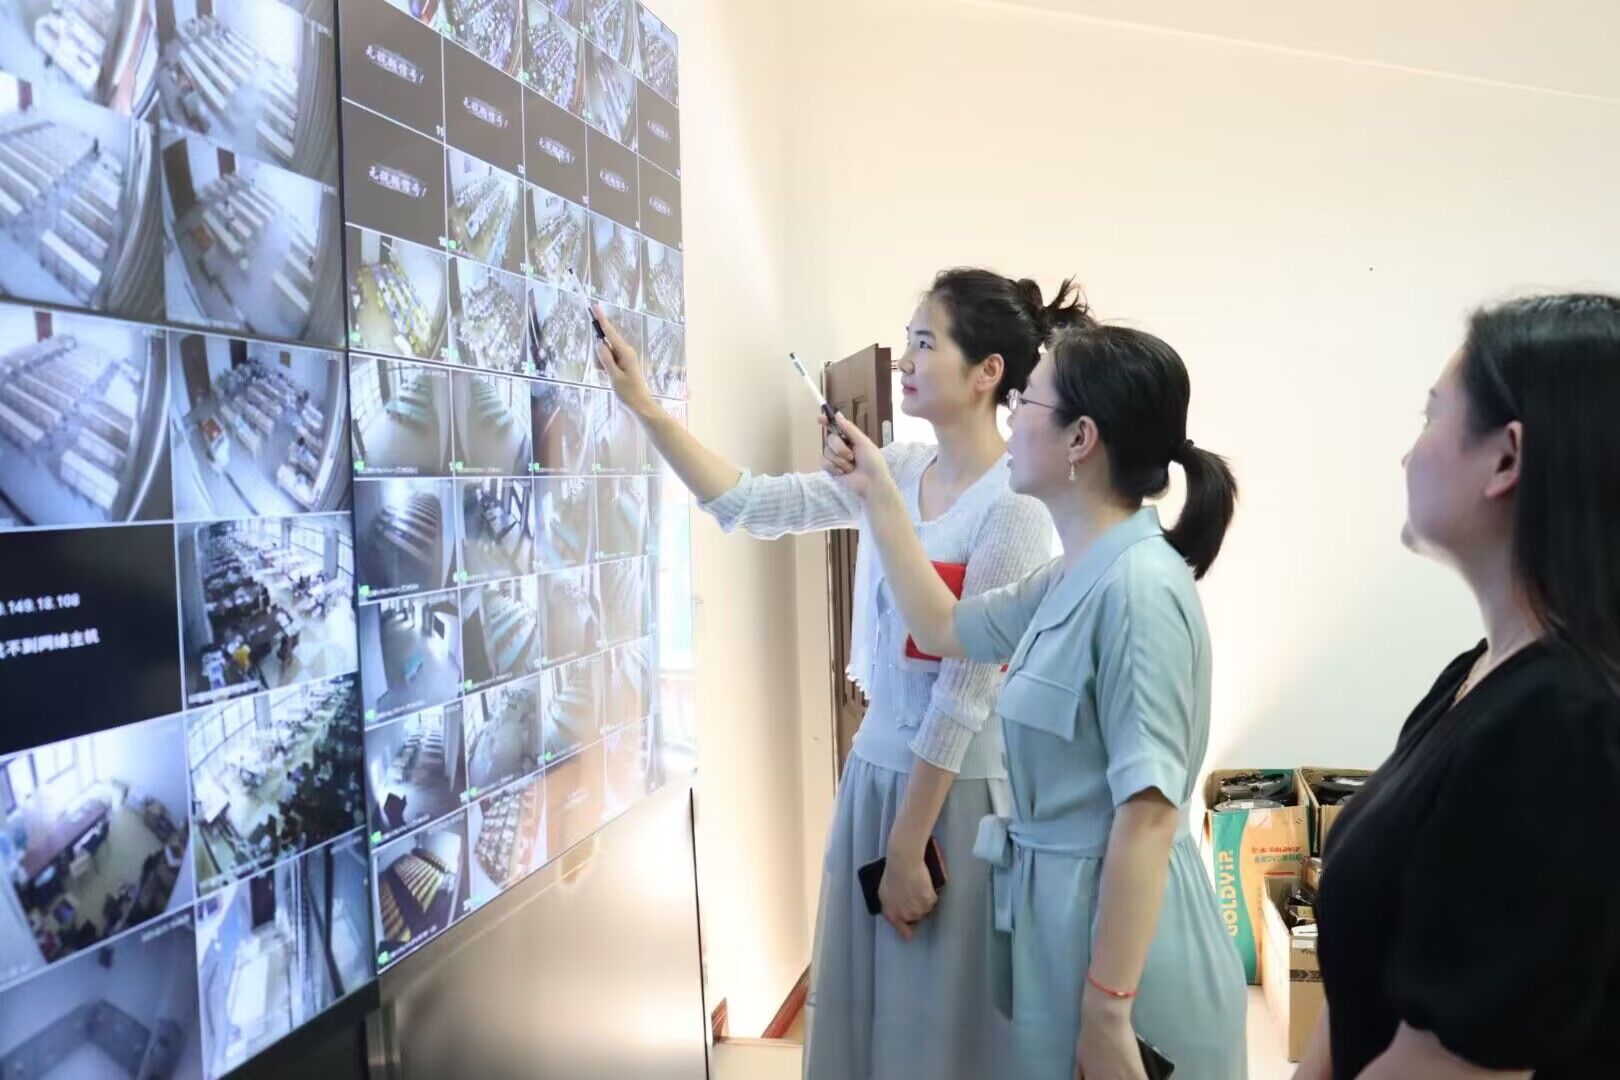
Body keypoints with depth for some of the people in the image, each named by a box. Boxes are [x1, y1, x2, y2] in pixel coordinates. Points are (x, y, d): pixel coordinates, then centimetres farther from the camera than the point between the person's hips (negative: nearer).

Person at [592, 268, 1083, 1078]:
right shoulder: (898, 470, 3)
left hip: (957, 792, -6)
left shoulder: (1013, 504, -18)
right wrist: (645, 409, -2)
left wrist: (908, 847, -16)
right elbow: (750, 504, 4)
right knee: (859, 1012, 19)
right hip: (876, 769, 7)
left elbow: (965, 692, -19)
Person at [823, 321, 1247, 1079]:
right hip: (1059, 907, 9)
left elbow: (1147, 814, -25)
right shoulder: (1073, 581, 6)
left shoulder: (1138, 587, -22)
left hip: (1115, 919, -9)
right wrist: (878, 496, 18)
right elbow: (942, 630, 21)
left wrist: (1106, 1016, -24)